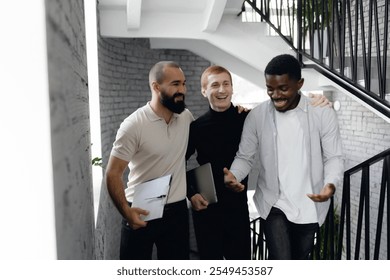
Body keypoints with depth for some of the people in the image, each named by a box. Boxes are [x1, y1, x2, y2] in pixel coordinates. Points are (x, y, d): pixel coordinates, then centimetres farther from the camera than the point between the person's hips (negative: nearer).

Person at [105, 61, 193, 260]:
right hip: (141, 213, -4)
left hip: (177, 210, 5)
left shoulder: (186, 117, 0)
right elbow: (113, 174, -13)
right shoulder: (134, 125, -15)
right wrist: (126, 212, -23)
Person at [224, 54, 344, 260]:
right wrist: (233, 175, -23)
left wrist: (331, 184, -26)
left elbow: (333, 157, -5)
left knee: (300, 261, 20)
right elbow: (244, 156, 0)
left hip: (310, 205, 1)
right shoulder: (256, 116, -8)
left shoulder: (323, 113, -10)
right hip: (273, 204, -1)